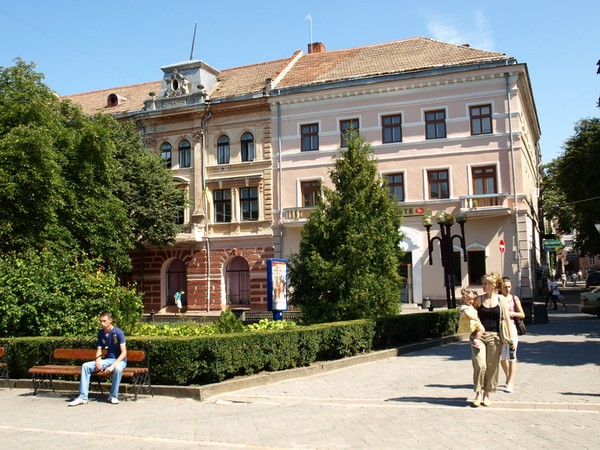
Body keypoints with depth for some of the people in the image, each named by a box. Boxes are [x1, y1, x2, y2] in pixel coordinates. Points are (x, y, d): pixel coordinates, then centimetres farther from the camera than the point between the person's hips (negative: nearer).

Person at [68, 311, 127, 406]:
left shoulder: (118, 332, -15)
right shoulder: (101, 333, 4)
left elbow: (124, 352, -19)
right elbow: (99, 350, 6)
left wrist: (113, 366, -29)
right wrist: (98, 360, -17)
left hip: (119, 360, -6)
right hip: (107, 359, 6)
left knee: (117, 369, -41)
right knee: (85, 366, -14)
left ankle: (113, 396, -21)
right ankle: (83, 397, -15)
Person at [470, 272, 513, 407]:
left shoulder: (501, 300, 2)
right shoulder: (479, 300, 2)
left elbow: (506, 319, 2)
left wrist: (510, 337, -2)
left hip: (494, 336, 1)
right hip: (480, 335, -1)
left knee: (492, 366, 6)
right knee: (480, 365, -8)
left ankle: (487, 394, 19)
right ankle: (478, 393, 6)